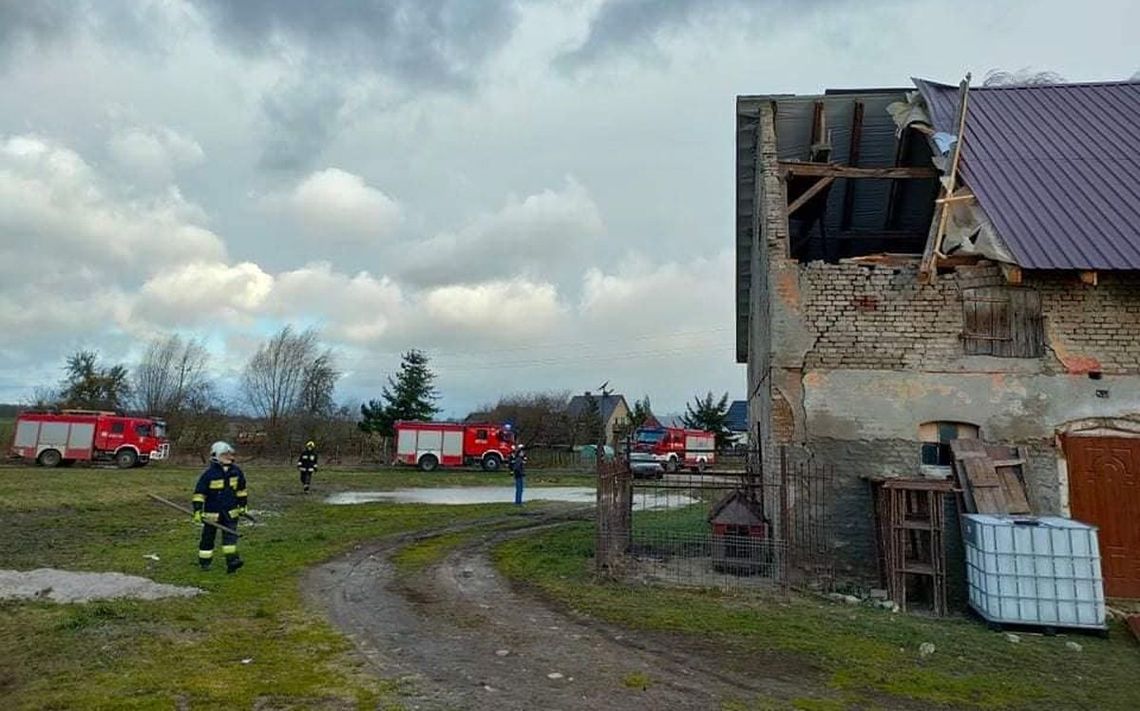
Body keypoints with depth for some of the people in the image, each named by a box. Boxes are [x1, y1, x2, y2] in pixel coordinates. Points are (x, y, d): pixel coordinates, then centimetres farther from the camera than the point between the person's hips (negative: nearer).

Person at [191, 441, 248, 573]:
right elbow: (199, 493, -10)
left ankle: (231, 560, -10)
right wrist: (198, 510, -14)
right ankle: (204, 561, 26)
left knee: (230, 534, -6)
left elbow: (241, 489, 15)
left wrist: (243, 505, 17)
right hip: (212, 512, -3)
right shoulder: (209, 473, -13)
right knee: (208, 536, 10)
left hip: (230, 511, 3)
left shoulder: (236, 471, 1)